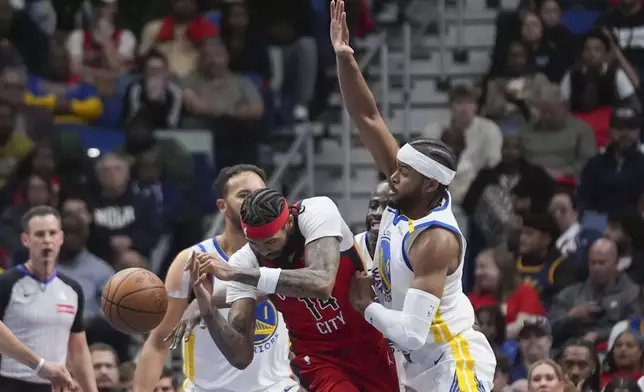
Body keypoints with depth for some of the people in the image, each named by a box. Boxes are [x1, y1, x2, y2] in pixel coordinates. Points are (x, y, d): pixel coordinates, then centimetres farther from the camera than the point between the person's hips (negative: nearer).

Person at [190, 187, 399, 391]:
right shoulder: (244, 262, -17)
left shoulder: (317, 211, -23)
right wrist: (208, 310, -37)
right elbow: (241, 356, -19)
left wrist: (236, 273, -44)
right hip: (320, 359, 0)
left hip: (371, 347, 0)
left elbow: (322, 284, -42)